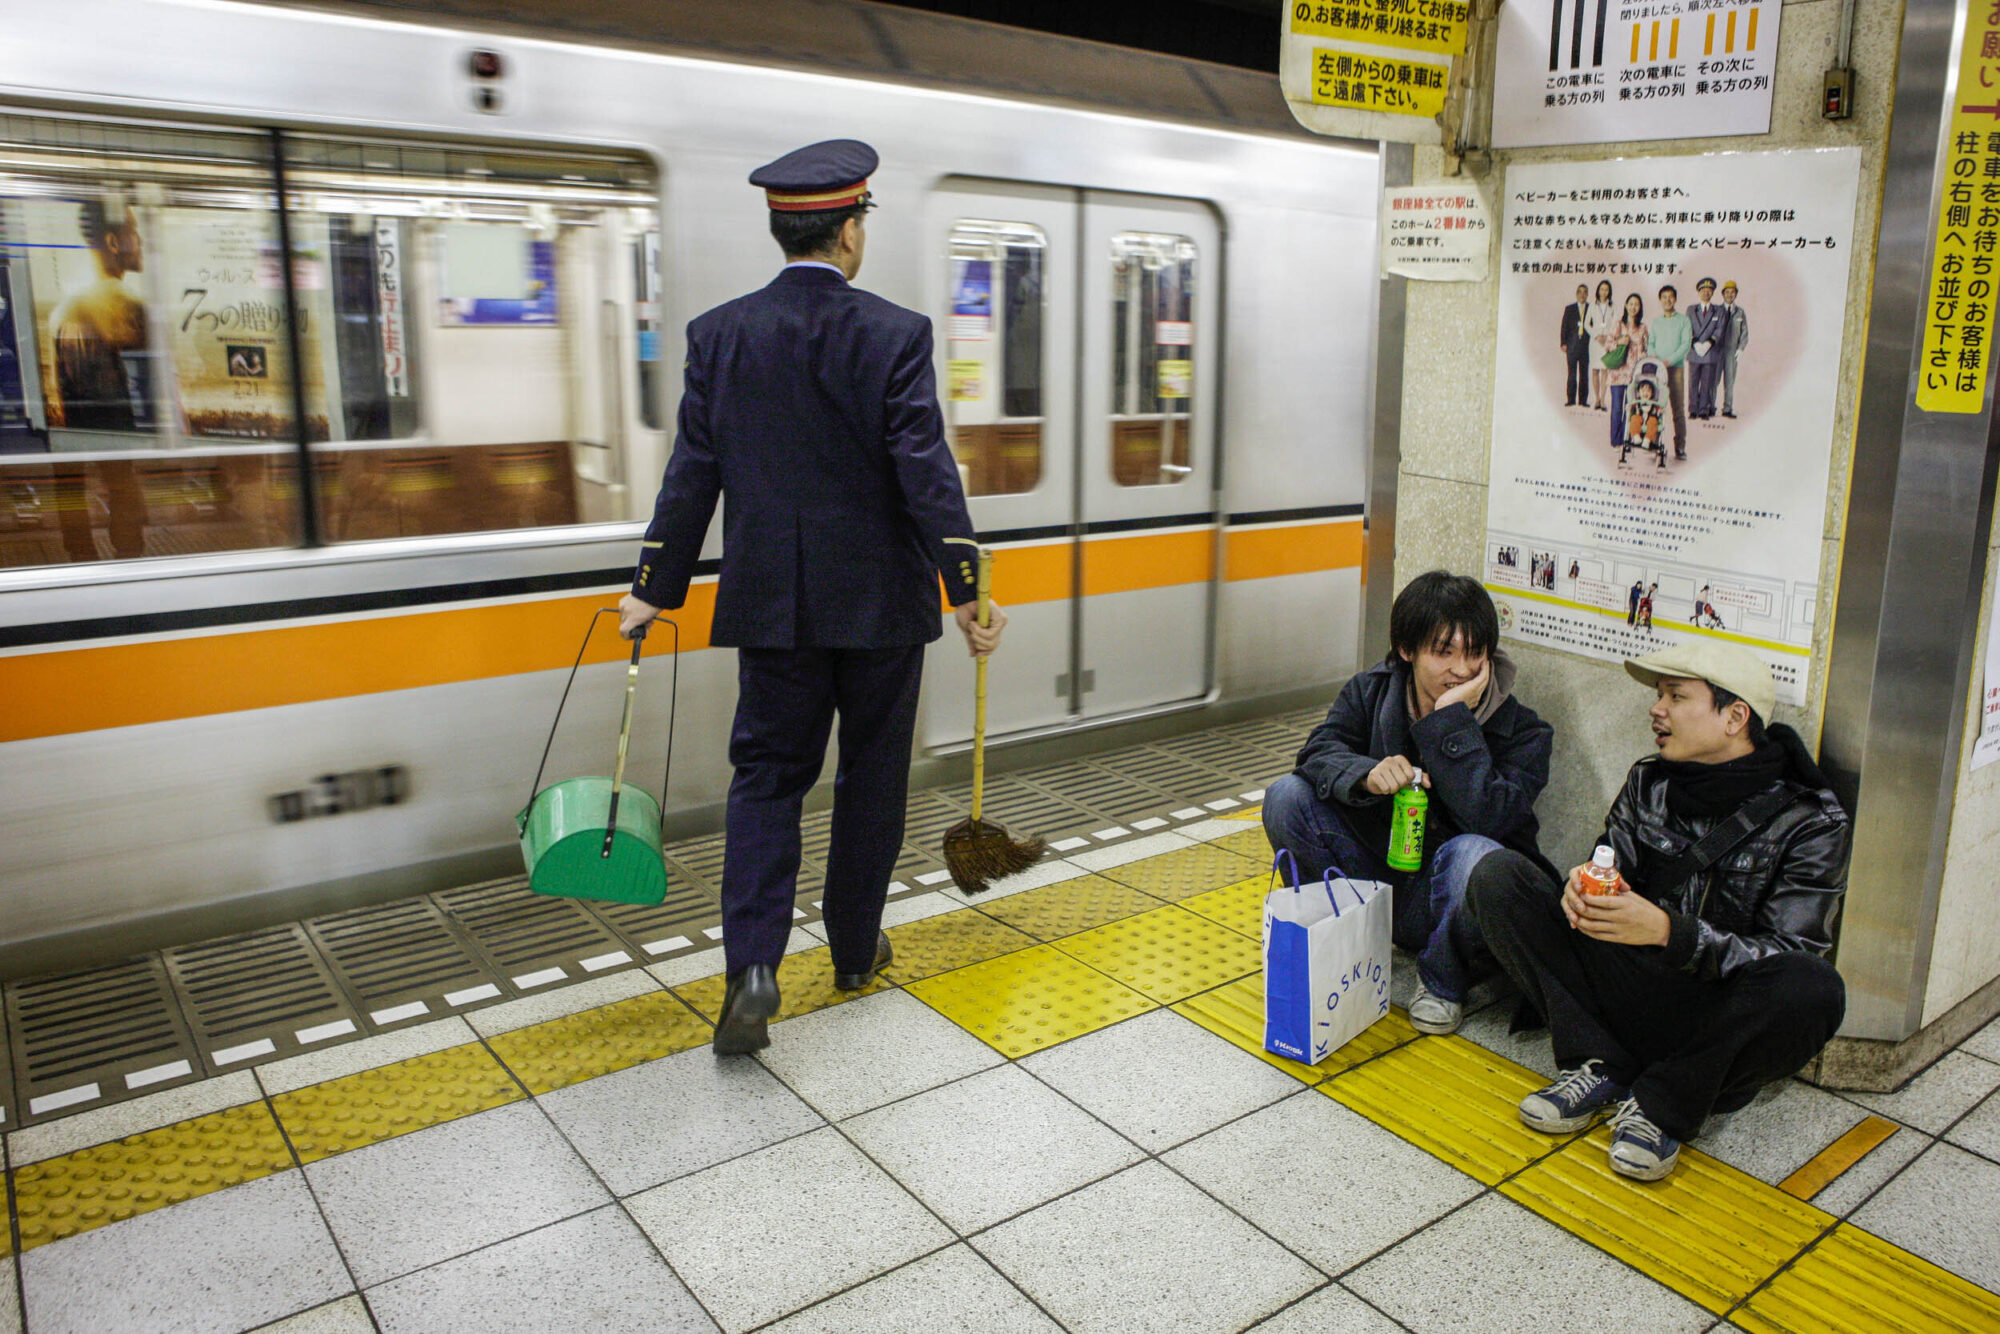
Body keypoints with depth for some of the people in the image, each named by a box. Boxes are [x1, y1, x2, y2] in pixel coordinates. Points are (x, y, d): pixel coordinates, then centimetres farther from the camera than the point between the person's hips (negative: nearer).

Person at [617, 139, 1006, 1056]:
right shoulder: (895, 335, -8)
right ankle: (856, 951, 27)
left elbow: (693, 472, 1)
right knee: (872, 775, 14)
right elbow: (926, 471, -15)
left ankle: (753, 969, -6)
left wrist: (654, 590, 7)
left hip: (771, 603, 2)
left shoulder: (718, 335, 0)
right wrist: (967, 593, -13)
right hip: (880, 602, -2)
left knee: (766, 775, 10)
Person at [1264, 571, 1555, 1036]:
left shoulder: (1521, 732, -14)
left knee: (1474, 855, -38)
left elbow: (1487, 817, -30)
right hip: (1374, 877, 3)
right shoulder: (1372, 691, -2)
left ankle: (1443, 983, -7)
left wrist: (1452, 717, -31)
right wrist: (1367, 774, -36)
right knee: (1287, 796, -17)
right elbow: (1319, 750, -14)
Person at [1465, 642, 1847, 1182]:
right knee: (1496, 874, -10)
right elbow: (1608, 874, 6)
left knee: (1814, 990, -37)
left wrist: (1667, 931, -32)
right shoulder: (1649, 783, 4)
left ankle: (1661, 1105, -15)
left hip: (1722, 1026, -3)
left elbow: (1788, 956, -16)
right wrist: (1581, 891, -20)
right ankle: (1601, 1067, -14)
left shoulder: (1810, 822, -9)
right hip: (1632, 991, 4)